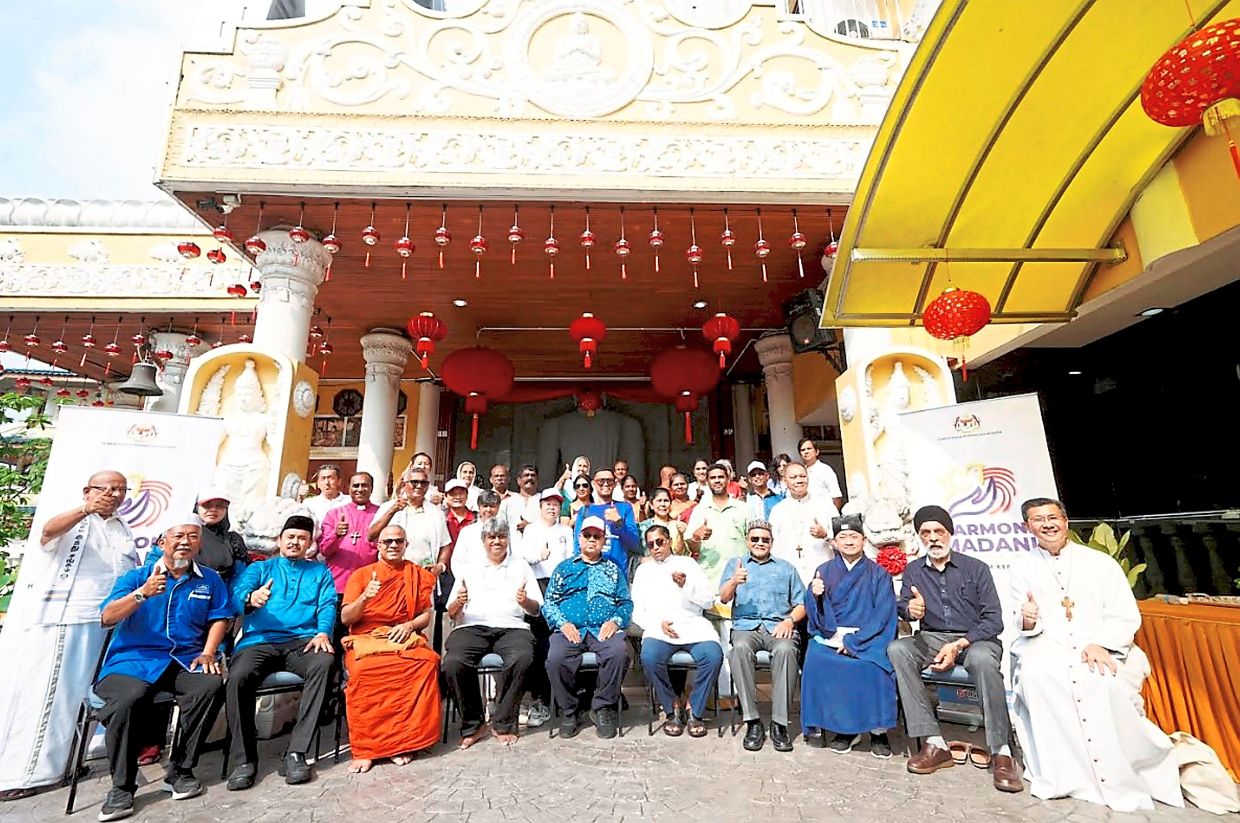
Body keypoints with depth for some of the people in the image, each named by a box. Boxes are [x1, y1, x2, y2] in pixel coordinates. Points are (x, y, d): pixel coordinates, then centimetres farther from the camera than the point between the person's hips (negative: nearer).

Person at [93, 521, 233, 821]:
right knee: (127, 698, -33)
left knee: (213, 684, -29)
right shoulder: (135, 577, 9)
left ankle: (179, 771, -11)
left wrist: (208, 653, -6)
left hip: (185, 660, 1)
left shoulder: (210, 580, 13)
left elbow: (219, 618, 9)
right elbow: (107, 618, -4)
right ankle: (122, 787, -12)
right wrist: (143, 594, -22)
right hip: (133, 659, -1)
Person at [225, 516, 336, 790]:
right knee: (237, 677, -31)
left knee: (324, 662, -32)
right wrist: (251, 599, -25)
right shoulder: (259, 569, 20)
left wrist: (323, 633, -14)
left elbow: (328, 606, 7)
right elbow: (237, 595, 0)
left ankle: (296, 753, -23)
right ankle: (245, 760, -12)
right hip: (259, 641, 1)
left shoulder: (320, 572, 21)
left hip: (302, 641, 0)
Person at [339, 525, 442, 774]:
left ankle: (403, 741, -20)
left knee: (427, 662, -32)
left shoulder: (420, 575, 14)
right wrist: (365, 598, -14)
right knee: (364, 669, -35)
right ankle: (364, 748, -21)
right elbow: (345, 618, 5)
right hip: (365, 638, 0)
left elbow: (426, 615, 12)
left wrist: (409, 625, -10)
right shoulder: (361, 574, 12)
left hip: (404, 638, 1)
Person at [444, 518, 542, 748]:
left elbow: (536, 609, 14)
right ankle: (473, 725, -7)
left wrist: (525, 601, -8)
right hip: (472, 627, 1)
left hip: (511, 627, -1)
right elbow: (451, 613, 16)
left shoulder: (521, 566, 19)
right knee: (453, 662, -30)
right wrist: (459, 602, -7)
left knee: (523, 657, -33)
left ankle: (503, 723, -11)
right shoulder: (469, 568, 20)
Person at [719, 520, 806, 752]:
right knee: (740, 648, -34)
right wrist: (734, 582, -19)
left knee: (785, 649, -34)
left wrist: (790, 620, -6)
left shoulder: (786, 568, 22)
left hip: (779, 626, 1)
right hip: (746, 626, 0)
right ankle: (752, 722, -24)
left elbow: (802, 604, 16)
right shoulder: (734, 564, 18)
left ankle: (779, 723, -23)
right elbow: (724, 598, 3)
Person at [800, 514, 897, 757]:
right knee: (816, 659, -25)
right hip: (830, 636, 1)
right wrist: (815, 595, -19)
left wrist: (853, 641, -16)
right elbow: (815, 614, 4)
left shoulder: (879, 574, 6)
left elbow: (882, 615, -4)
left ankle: (878, 730, -9)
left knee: (874, 665, -30)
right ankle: (843, 728, -9)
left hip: (867, 637, -1)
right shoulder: (825, 571, 10)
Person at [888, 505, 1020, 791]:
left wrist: (959, 645, -17)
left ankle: (1001, 753, -27)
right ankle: (934, 743, -27)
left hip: (976, 639, -2)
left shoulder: (976, 568, 4)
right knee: (897, 649, -28)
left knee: (982, 658, -37)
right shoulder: (913, 571, 11)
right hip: (931, 638, 2)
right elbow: (903, 607, -1)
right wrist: (910, 609, -28)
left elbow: (994, 619, -3)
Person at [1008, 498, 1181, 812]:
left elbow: (1126, 616, 3)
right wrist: (1027, 619, -19)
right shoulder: (1022, 566, 11)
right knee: (1034, 675, -31)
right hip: (1045, 647, 1)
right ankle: (1068, 774, -20)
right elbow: (1024, 623, 7)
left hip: (1102, 650, 0)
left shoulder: (1100, 562, 9)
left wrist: (1099, 644, -15)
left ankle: (1124, 776, -12)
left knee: (1105, 682, -32)